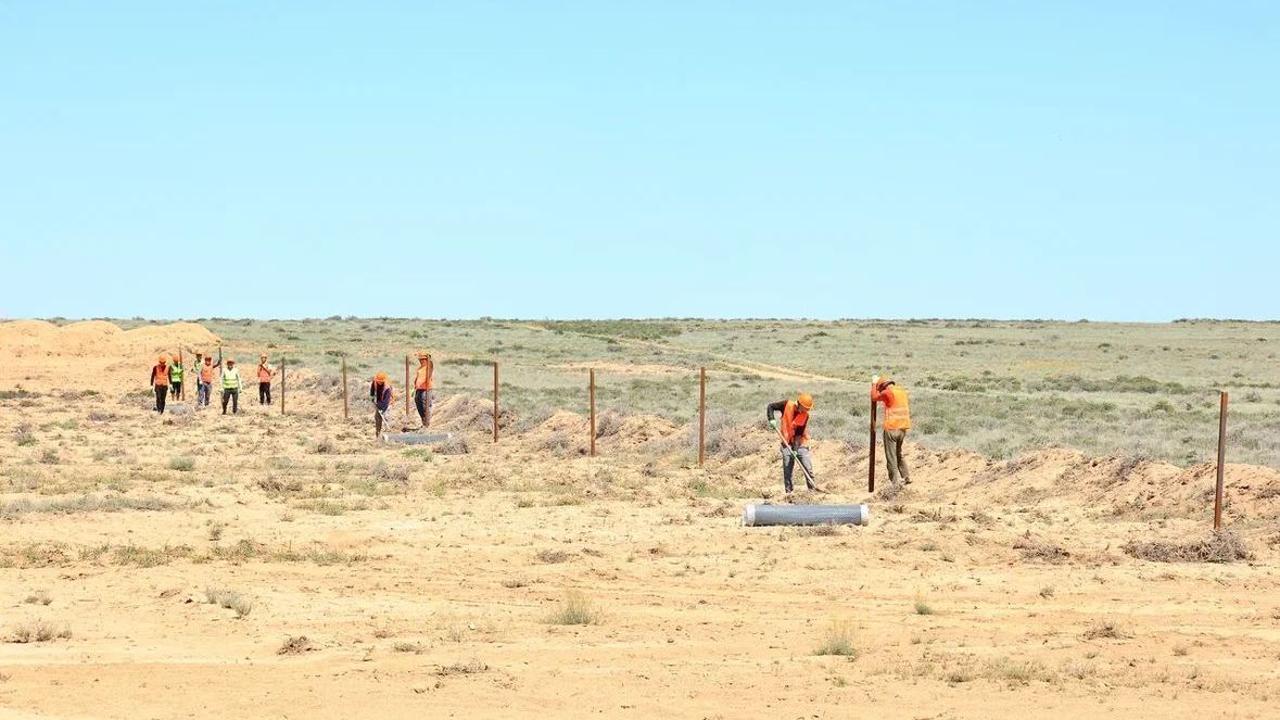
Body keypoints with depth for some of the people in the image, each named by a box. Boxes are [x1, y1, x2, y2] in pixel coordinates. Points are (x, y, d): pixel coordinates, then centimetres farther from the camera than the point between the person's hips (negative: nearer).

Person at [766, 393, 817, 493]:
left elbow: (800, 433, -12)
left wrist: (796, 448, -20)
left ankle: (812, 490, 3)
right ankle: (788, 492, 7)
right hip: (787, 444, 0)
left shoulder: (805, 415, -8)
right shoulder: (787, 405, -8)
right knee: (787, 471, 2)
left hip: (800, 444, 0)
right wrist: (772, 419, -15)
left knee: (808, 469, -4)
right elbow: (770, 407, 1)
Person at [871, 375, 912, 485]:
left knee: (891, 456, -1)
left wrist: (874, 384, 13)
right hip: (903, 427, 7)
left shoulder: (888, 392, -11)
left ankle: (896, 481, -2)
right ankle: (906, 477, 22)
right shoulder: (902, 391, 12)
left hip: (891, 428, -7)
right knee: (899, 454, 22)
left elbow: (874, 398, 1)